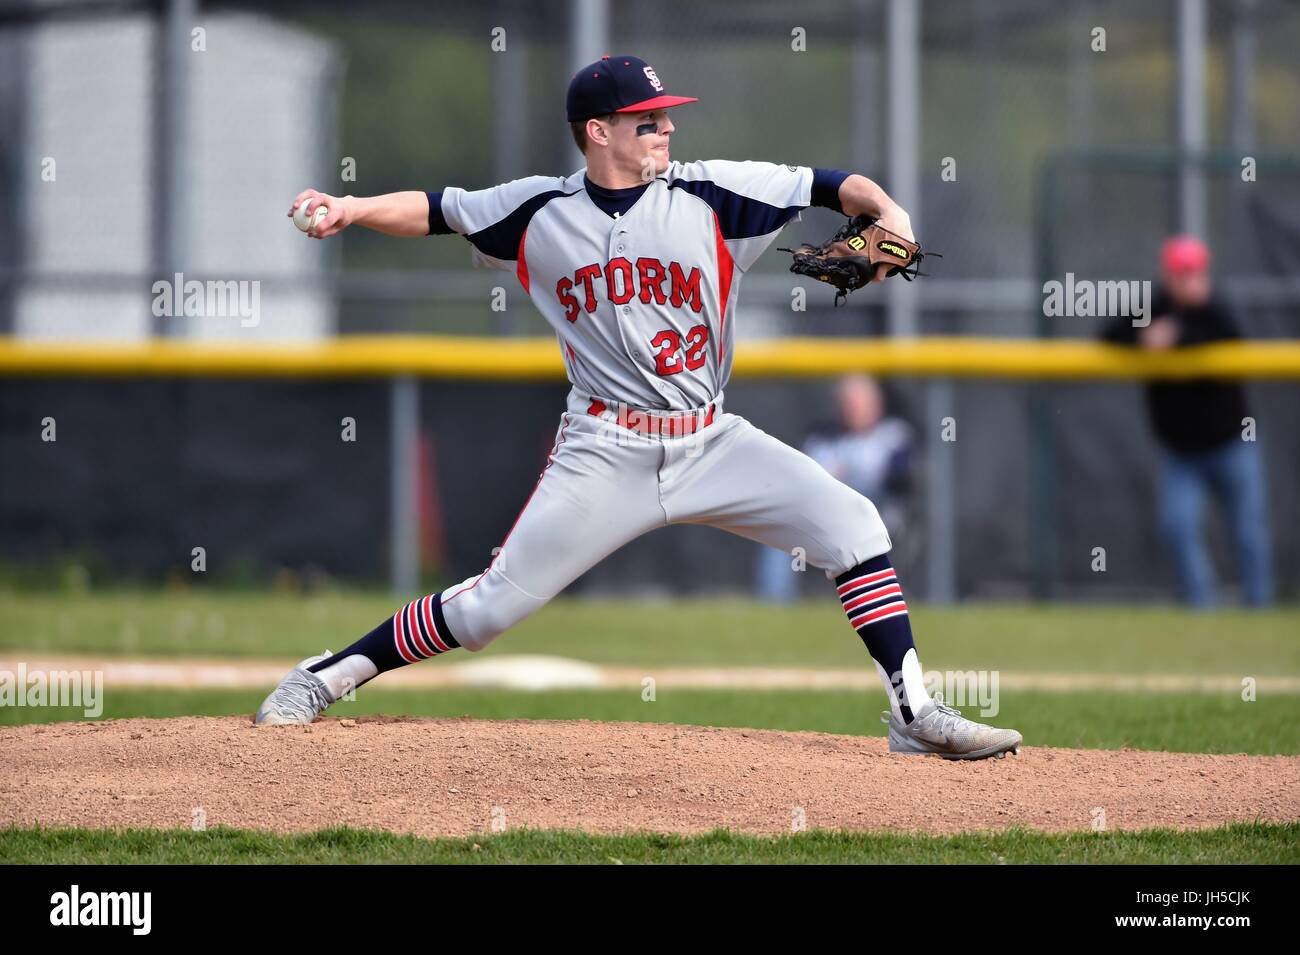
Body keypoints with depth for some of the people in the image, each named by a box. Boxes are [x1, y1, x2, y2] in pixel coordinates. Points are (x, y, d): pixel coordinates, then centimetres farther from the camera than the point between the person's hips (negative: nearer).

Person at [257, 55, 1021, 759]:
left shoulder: (710, 194, -3)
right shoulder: (541, 211, -1)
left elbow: (830, 186, -4)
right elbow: (436, 211, 10)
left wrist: (888, 212, -24)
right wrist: (352, 208, -6)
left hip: (712, 444, 2)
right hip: (605, 456, -2)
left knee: (852, 524, -14)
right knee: (493, 605, -6)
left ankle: (915, 713, -9)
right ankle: (325, 678, 10)